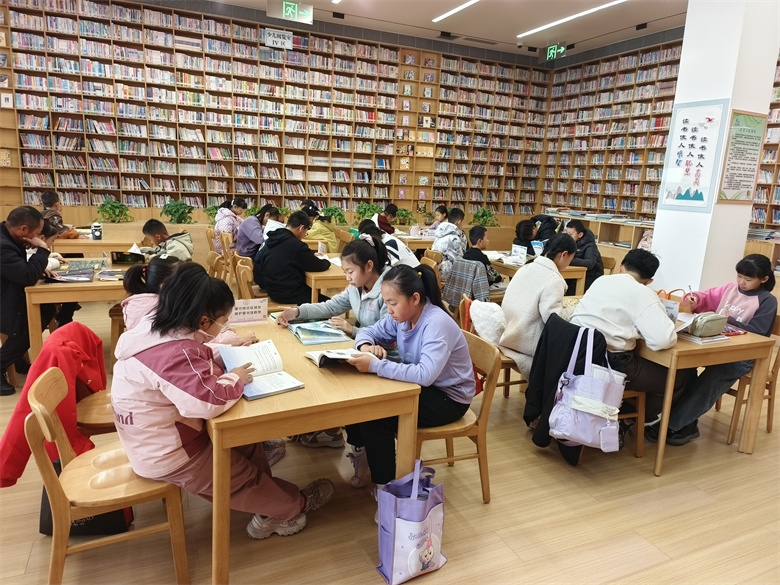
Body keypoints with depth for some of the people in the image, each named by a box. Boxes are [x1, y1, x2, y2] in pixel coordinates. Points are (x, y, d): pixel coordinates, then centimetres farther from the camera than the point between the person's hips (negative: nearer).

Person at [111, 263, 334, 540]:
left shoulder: (157, 325, -5)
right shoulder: (173, 355, -35)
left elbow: (198, 358, 12)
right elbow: (211, 400, -42)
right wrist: (236, 379, -22)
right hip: (169, 458, -9)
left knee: (246, 444, 12)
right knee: (246, 478, 9)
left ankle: (271, 510, 26)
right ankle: (295, 504, 32)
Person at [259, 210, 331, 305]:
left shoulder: (271, 240, 3)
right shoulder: (296, 245, -22)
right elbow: (318, 266, -13)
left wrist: (312, 255, 11)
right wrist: (326, 262, 8)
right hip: (289, 295, -9)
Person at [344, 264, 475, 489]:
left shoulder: (437, 324, -29)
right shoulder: (401, 316, -5)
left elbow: (425, 375, -41)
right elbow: (368, 332, 8)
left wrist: (375, 365, -40)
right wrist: (367, 346, -17)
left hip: (448, 397, -8)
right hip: (421, 385, 8)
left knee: (375, 417, -23)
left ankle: (385, 485, -3)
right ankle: (362, 458, 14)